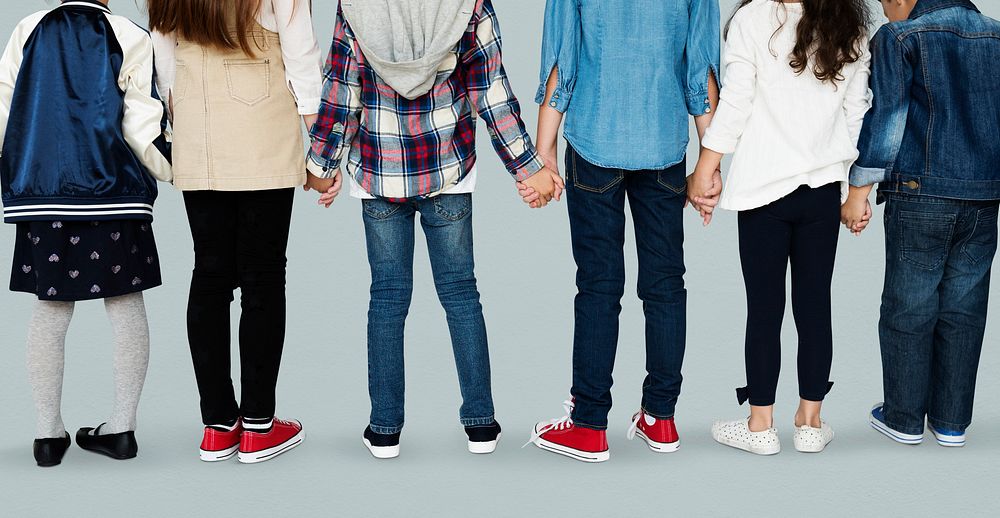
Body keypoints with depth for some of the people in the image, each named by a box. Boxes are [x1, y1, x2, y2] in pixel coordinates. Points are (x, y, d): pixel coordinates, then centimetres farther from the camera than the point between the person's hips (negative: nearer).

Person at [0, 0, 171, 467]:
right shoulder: (131, 38, -2)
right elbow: (142, 128, -7)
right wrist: (169, 170, 9)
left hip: (42, 196, 2)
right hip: (114, 197, -2)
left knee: (49, 309, 8)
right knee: (126, 305, 7)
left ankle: (48, 433, 11)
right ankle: (122, 427, 10)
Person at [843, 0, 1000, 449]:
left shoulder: (899, 37, -3)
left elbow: (885, 120, -8)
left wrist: (859, 191, -5)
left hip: (920, 193, -5)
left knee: (908, 310, 4)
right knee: (963, 310, 10)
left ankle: (904, 419, 12)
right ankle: (952, 421, 16)